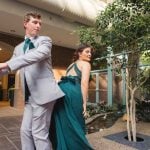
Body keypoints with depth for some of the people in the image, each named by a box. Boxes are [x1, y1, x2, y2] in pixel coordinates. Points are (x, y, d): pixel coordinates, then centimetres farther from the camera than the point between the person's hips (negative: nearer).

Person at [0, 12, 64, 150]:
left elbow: (37, 55, -22)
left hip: (43, 92, -6)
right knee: (25, 131, 13)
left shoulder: (45, 40, -1)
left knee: (39, 133, -2)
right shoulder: (18, 48, 17)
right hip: (29, 96, 7)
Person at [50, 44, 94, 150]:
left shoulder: (71, 65, 31)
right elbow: (84, 83, -5)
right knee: (75, 125, 5)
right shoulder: (86, 64, 10)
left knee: (62, 125, 15)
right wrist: (84, 103, -6)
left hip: (61, 90, 7)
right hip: (72, 92, -7)